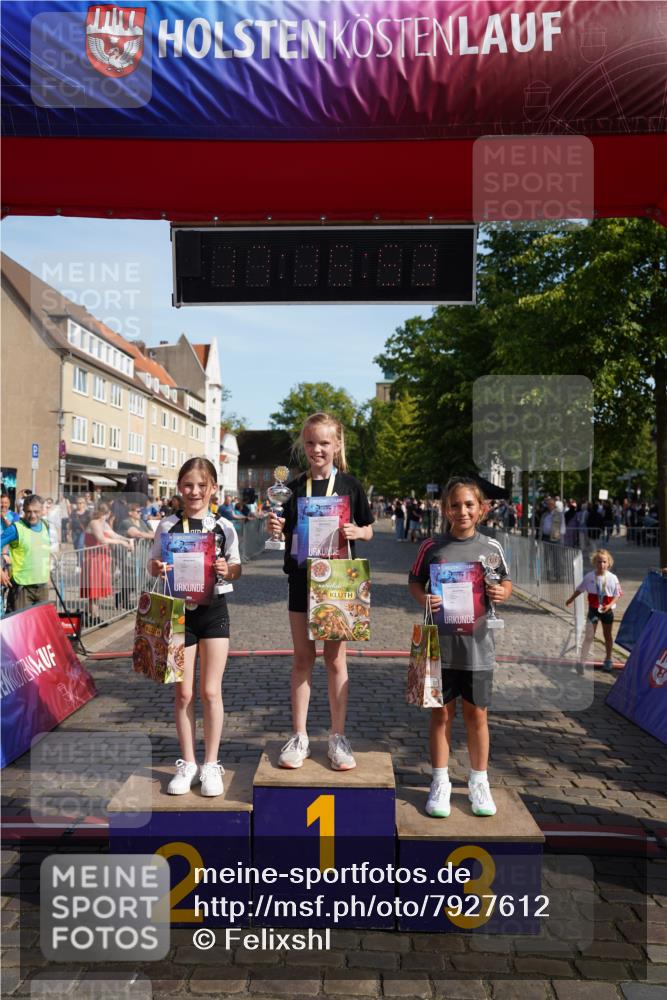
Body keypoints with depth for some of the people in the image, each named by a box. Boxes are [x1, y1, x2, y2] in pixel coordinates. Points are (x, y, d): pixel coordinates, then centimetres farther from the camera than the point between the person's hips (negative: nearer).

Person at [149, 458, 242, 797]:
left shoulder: (223, 527, -1)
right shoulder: (168, 526, -1)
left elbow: (236, 567, 5)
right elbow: (152, 565, 5)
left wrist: (227, 570, -17)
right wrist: (157, 568, -18)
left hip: (214, 611, 0)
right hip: (179, 611, 1)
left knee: (210, 691, 3)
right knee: (184, 693, 7)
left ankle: (211, 764, 18)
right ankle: (187, 763, 23)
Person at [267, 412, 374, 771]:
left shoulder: (350, 484, -1)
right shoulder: (293, 487, 3)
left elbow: (369, 530, 6)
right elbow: (284, 535, 9)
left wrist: (355, 532, -16)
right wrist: (274, 529, -13)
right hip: (301, 577, 2)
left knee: (335, 657, 6)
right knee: (302, 657, 8)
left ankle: (337, 737, 18)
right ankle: (299, 736, 19)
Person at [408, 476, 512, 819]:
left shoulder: (492, 547, 1)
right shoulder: (432, 547, -3)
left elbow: (506, 583, 12)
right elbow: (415, 582, 6)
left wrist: (501, 593, -11)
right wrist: (424, 599, -15)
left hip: (477, 644, 1)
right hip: (440, 644, -1)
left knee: (477, 714, 12)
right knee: (441, 714, 10)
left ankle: (479, 783, 30)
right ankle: (440, 782, 25)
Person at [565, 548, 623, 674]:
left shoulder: (612, 578, -11)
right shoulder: (589, 577, -9)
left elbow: (617, 595, -6)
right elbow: (579, 589, 6)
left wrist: (609, 605, -21)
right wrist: (571, 599, 16)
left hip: (607, 610, 0)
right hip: (593, 609, 0)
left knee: (607, 635, 16)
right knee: (589, 636, -4)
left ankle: (608, 660, 33)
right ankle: (581, 661, 0)